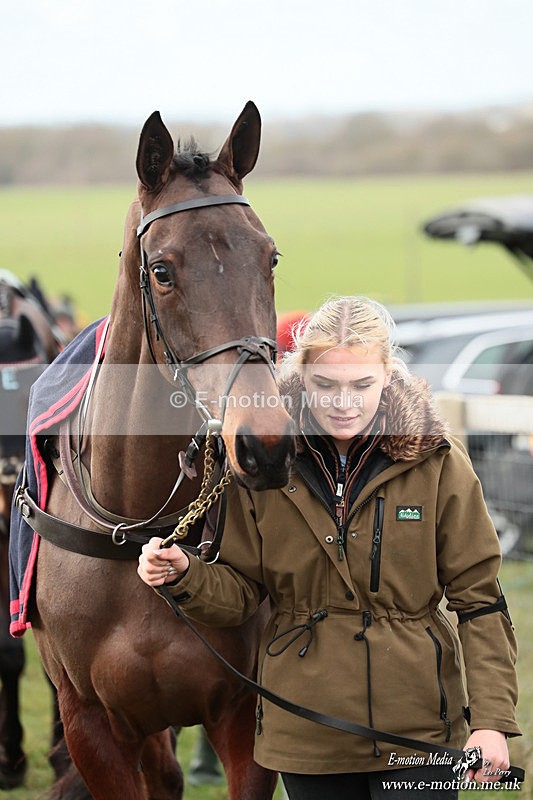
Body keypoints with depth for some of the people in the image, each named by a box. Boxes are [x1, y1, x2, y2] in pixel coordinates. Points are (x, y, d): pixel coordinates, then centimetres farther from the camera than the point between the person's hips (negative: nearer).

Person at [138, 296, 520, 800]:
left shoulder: (437, 464, -5)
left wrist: (492, 719, -10)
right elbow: (241, 592, 4)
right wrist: (184, 575, -17)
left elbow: (479, 600, -3)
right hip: (306, 732, 2)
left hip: (416, 722, -1)